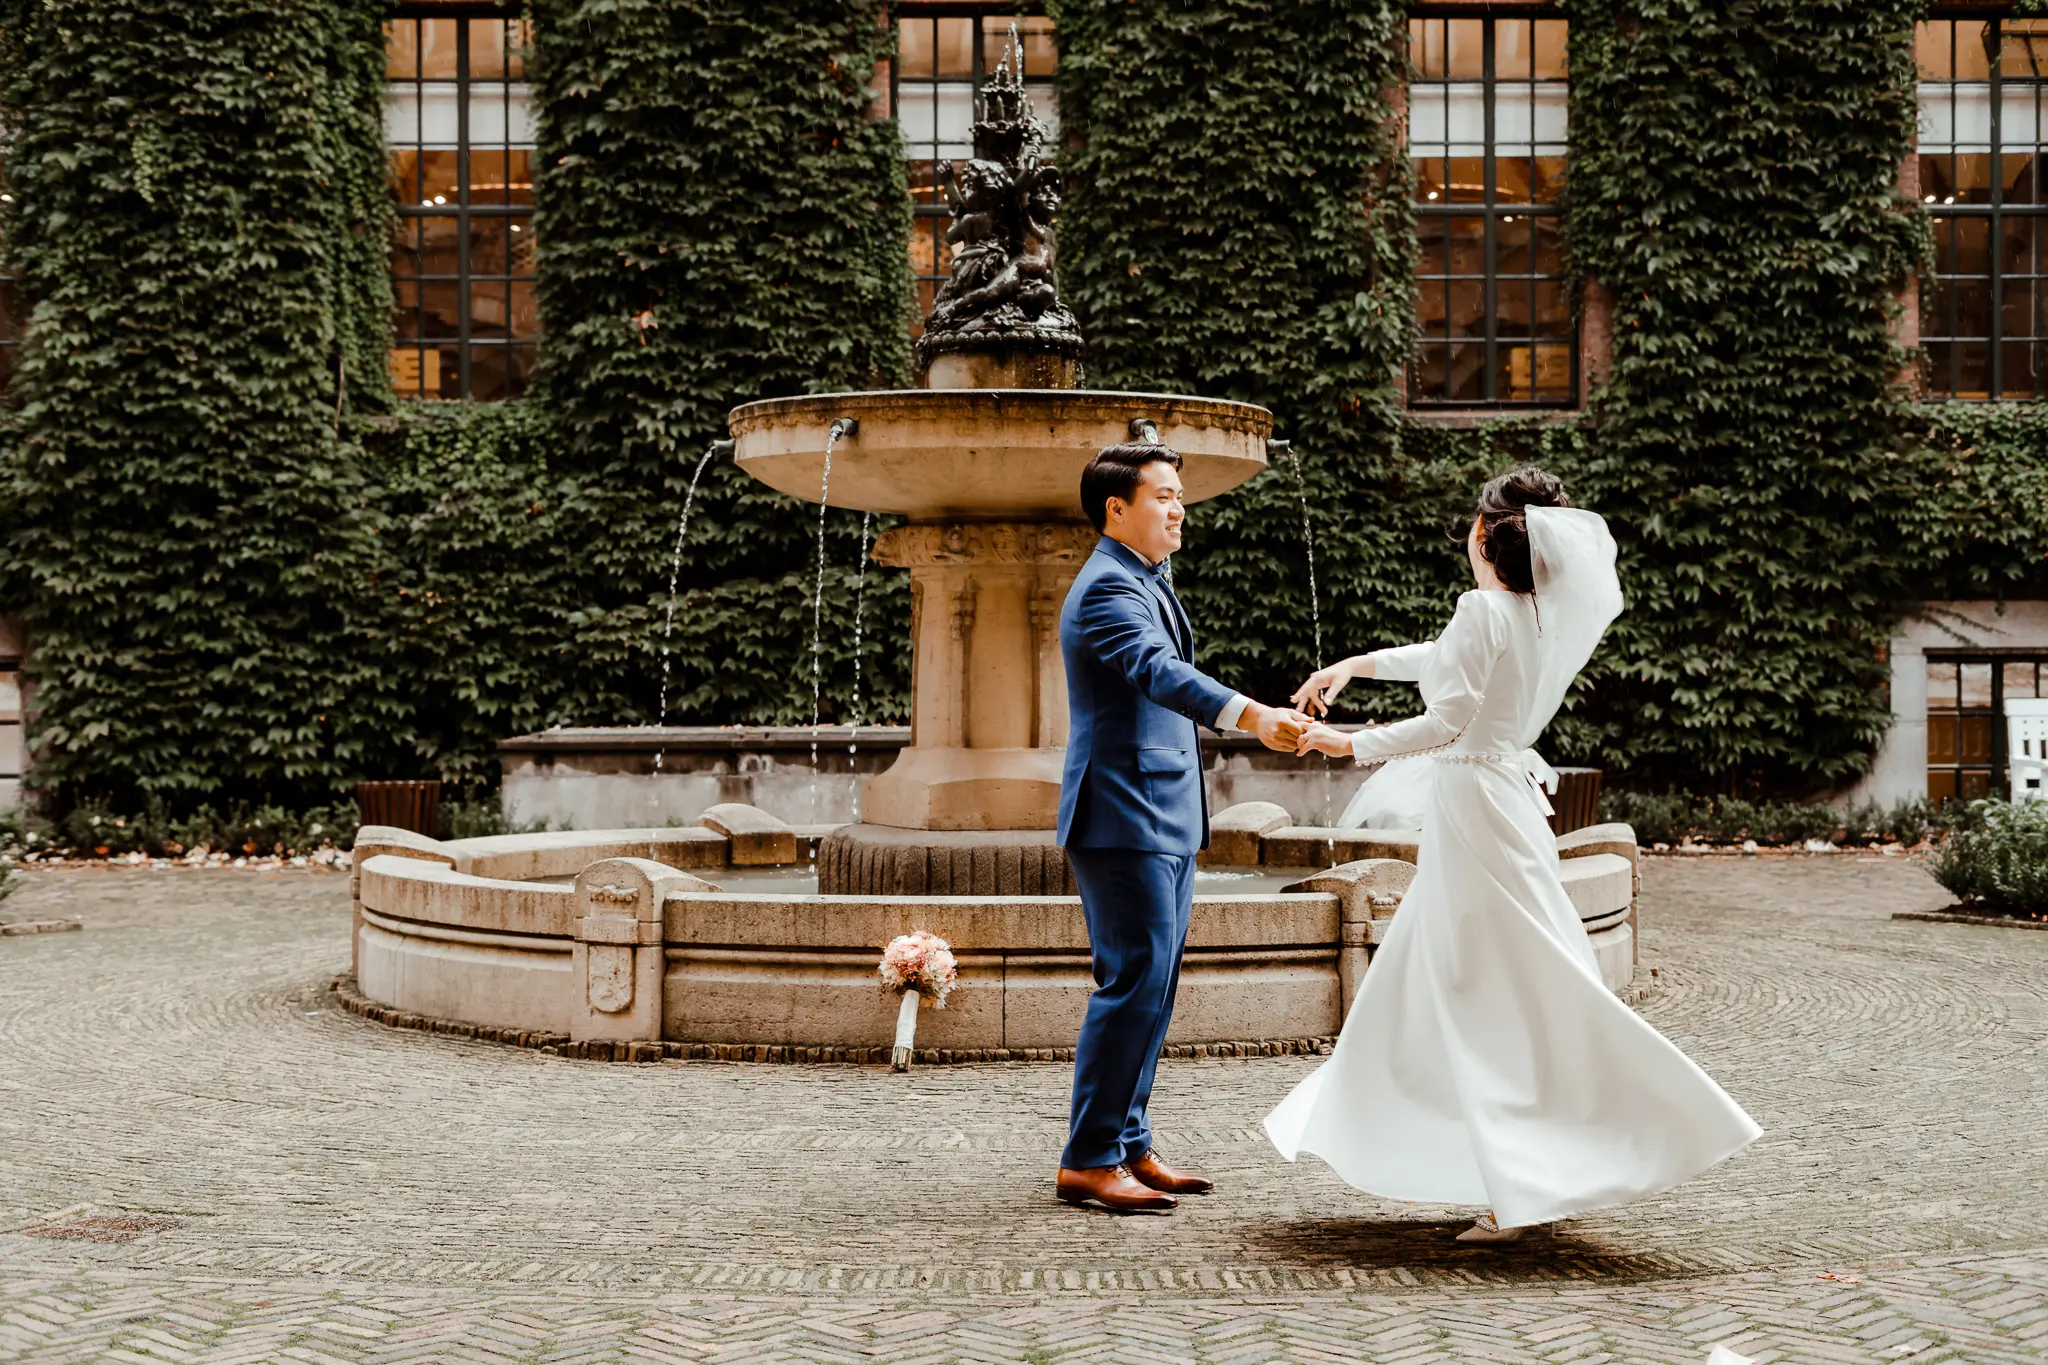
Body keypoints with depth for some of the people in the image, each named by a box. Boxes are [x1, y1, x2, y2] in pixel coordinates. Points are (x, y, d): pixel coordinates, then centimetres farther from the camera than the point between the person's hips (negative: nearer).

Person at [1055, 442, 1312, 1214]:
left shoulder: (1146, 581, 19)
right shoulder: (1107, 586, -15)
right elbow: (1160, 672, -32)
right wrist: (1253, 717, -46)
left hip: (1164, 819, 10)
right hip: (1123, 818, -10)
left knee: (1153, 984, 12)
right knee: (1133, 982, -10)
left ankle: (1127, 1144, 19)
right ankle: (1087, 1161, -4)